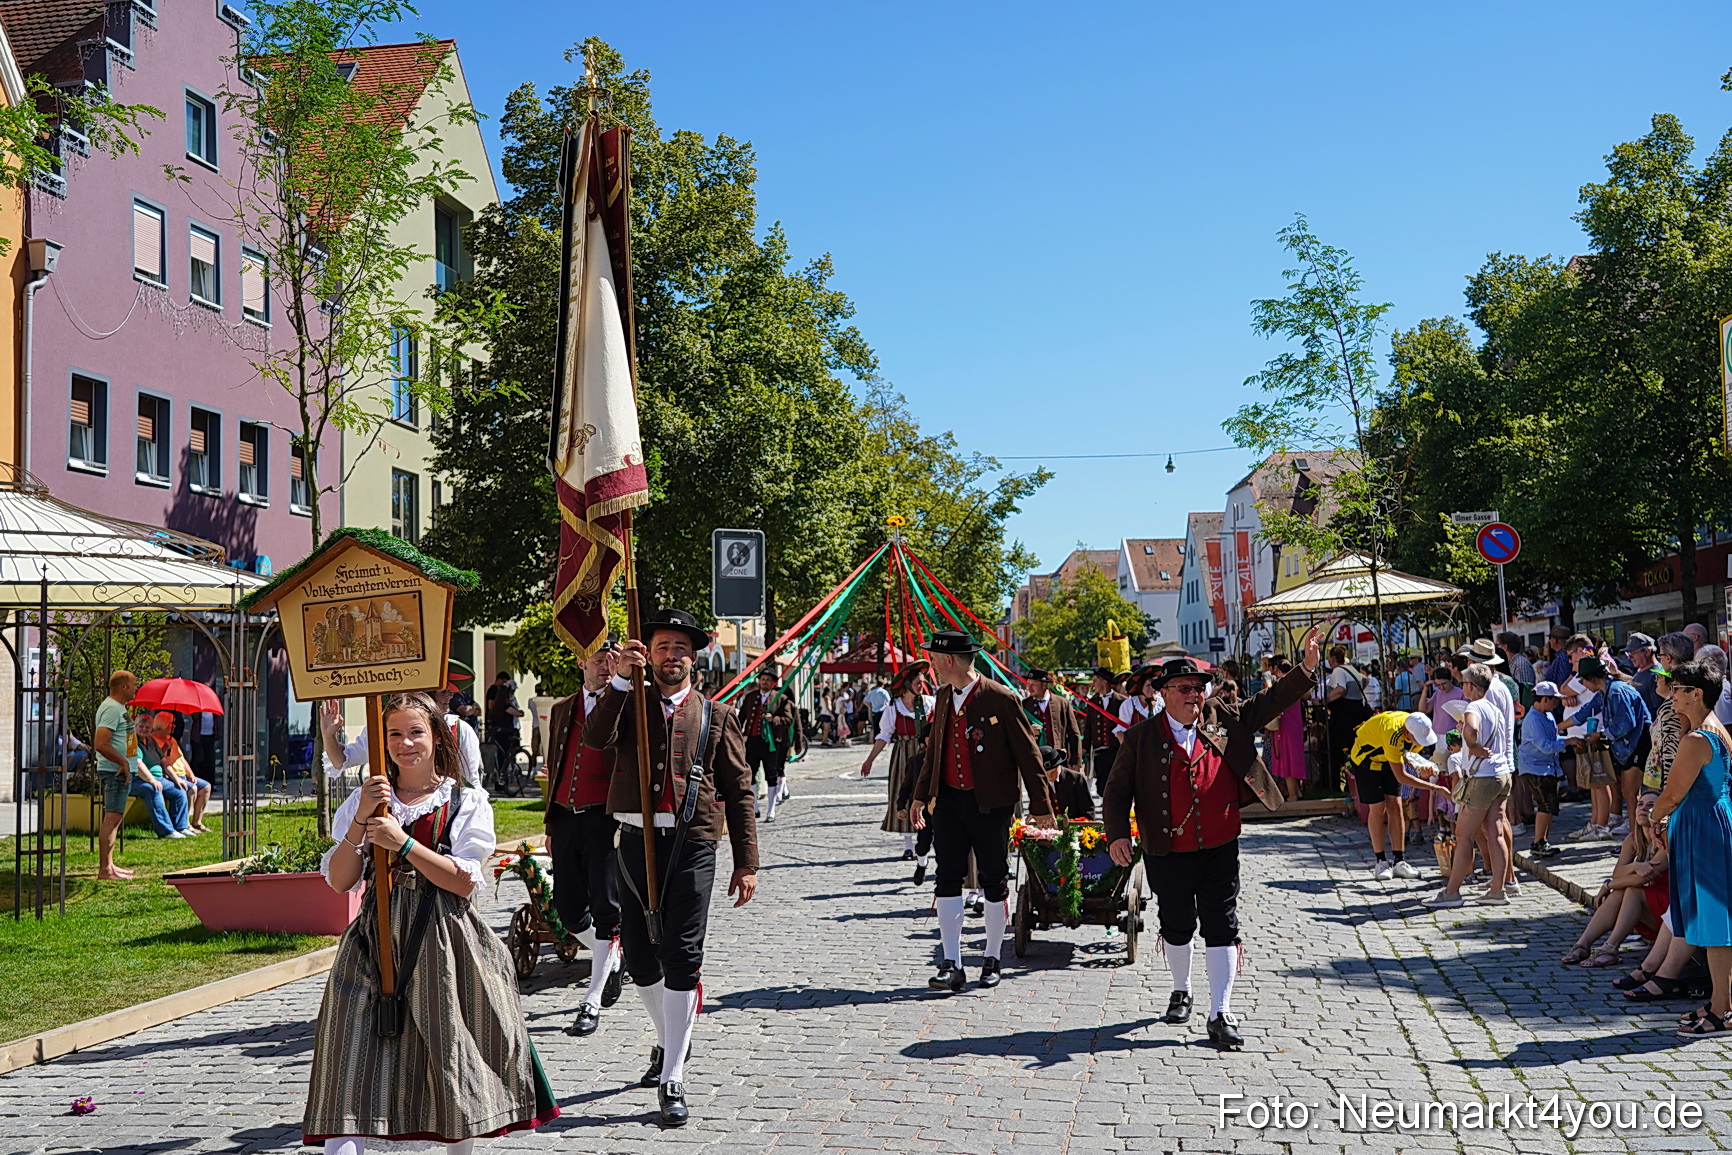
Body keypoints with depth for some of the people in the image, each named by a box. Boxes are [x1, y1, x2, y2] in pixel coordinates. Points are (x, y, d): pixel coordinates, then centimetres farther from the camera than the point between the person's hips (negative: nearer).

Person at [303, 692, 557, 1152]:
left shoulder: (467, 803, 3)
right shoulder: (364, 800, 10)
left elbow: (464, 881, -8)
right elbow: (338, 881, 1)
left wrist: (402, 842, -15)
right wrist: (360, 821, -12)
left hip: (444, 942, -1)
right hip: (378, 941, 2)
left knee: (451, 1055, 5)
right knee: (354, 1058, -9)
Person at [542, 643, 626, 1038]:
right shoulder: (561, 709, 17)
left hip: (606, 817, -5)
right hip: (566, 817, 5)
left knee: (606, 909, -3)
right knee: (568, 907, 8)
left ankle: (592, 1002, 5)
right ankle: (612, 959, 35)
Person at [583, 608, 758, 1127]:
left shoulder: (717, 715, 9)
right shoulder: (629, 704, 11)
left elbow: (738, 791, 8)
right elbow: (595, 738, -11)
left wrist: (747, 863, 3)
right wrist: (620, 680, -20)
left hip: (691, 845, -2)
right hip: (636, 842, 2)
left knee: (681, 958, -6)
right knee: (638, 957, 9)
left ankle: (672, 1081, 0)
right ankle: (668, 1042, 35)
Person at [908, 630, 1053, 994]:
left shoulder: (1002, 700, -12)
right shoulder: (944, 696, 9)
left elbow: (1028, 753, -8)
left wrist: (1040, 804, -8)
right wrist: (920, 796, 16)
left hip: (991, 805, -5)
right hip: (949, 801, 5)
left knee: (995, 881, 6)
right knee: (948, 879, -2)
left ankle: (992, 960, 21)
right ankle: (951, 965, 0)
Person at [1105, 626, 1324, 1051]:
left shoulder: (1225, 721, 3)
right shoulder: (1141, 739, -4)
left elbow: (1272, 702, 5)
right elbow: (1118, 789, 0)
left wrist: (1307, 666, -8)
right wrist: (1117, 835, -11)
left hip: (1220, 851, 1)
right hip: (1167, 855, -1)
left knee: (1222, 928, -1)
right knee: (1177, 926, 12)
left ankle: (1220, 1014, 4)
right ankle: (1181, 991, 38)